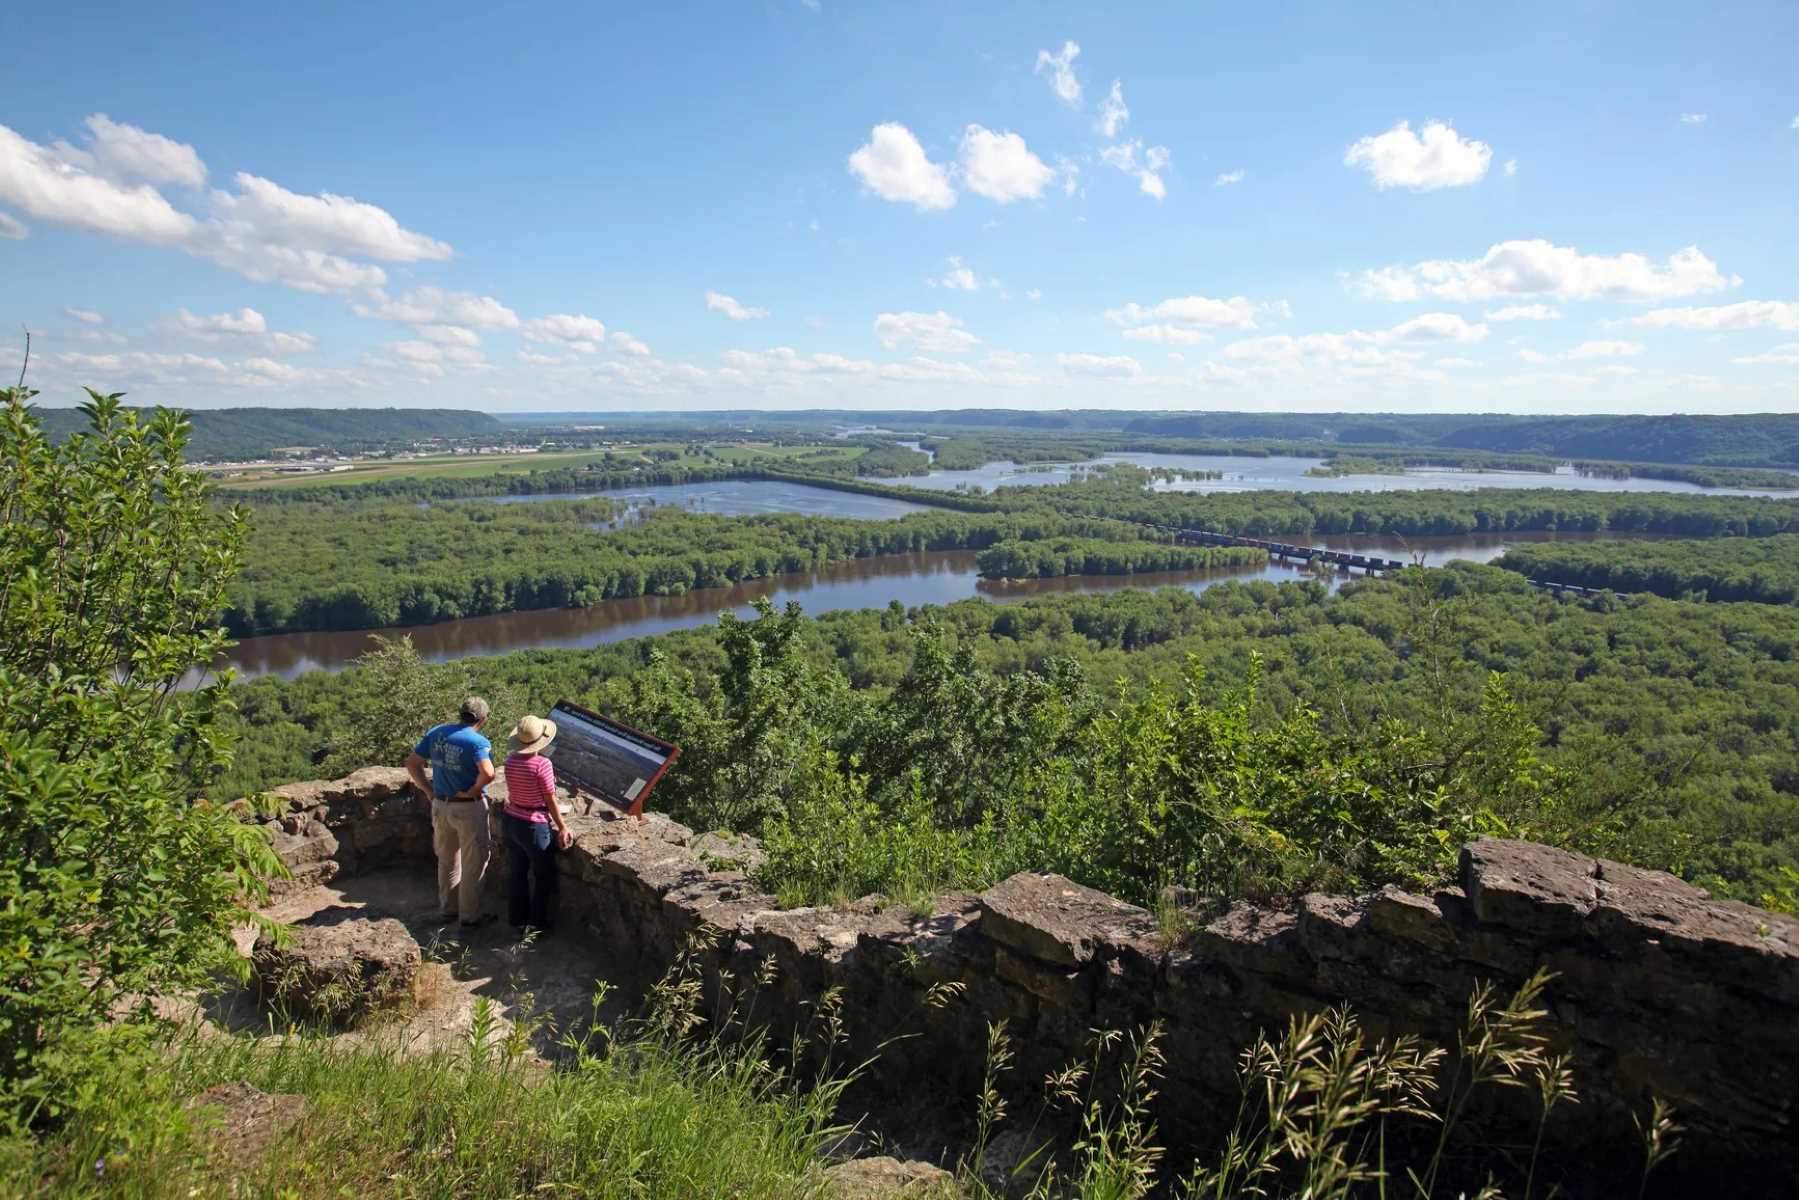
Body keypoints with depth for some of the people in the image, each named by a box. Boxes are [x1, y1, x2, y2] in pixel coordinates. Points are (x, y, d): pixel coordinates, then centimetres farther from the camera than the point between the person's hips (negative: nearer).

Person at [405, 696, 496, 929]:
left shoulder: (436, 733, 0)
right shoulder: (477, 742, -19)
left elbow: (411, 763, 3)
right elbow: (488, 773, -34)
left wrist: (429, 791, 6)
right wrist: (473, 791, -17)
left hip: (440, 805, 6)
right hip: (468, 808, -6)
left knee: (447, 860, 22)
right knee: (473, 865, 9)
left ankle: (447, 909, 35)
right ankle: (470, 916, 18)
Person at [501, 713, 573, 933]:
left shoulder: (510, 760, -5)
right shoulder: (542, 764, -22)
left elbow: (512, 792, 6)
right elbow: (550, 801, -15)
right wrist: (563, 827, -5)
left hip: (511, 821, 6)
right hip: (534, 826, -6)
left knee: (516, 873, 18)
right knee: (543, 876, 12)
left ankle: (518, 919, 30)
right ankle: (537, 923, 21)